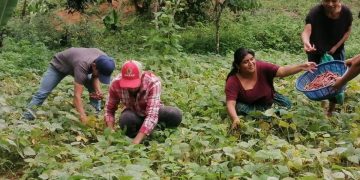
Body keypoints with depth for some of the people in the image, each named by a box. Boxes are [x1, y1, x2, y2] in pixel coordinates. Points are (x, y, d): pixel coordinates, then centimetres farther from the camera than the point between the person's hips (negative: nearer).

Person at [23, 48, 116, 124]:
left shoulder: (103, 60, -28)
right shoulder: (82, 65, -48)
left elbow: (95, 76, -7)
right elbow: (77, 96, -49)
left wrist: (98, 91, -27)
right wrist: (84, 120, -55)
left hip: (73, 65, 6)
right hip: (58, 65, -6)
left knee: (95, 91, -5)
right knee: (42, 93, -11)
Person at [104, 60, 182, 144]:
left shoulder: (153, 82, -33)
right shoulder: (116, 84, -25)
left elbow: (152, 115, -40)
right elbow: (109, 109, -11)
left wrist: (136, 142, -48)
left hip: (152, 111, 0)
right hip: (133, 114, 0)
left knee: (176, 115, -31)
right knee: (125, 119, -37)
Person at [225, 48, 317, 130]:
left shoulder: (262, 67, -24)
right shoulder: (233, 81, -28)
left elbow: (282, 71, -32)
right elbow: (230, 104, -34)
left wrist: (301, 67, -48)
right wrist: (235, 119, -53)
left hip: (269, 100, 3)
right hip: (249, 105, -3)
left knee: (286, 104, -14)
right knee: (240, 108, -32)